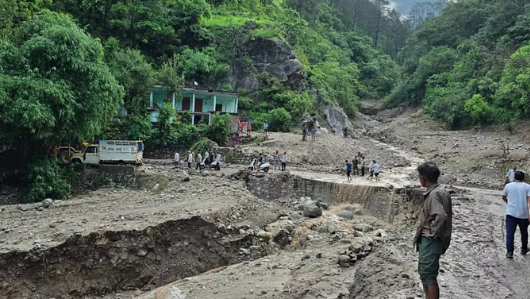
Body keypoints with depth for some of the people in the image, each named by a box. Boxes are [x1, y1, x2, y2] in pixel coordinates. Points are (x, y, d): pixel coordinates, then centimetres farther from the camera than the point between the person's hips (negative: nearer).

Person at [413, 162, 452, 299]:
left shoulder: (434, 194, -21)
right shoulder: (440, 191, 10)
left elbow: (441, 216, -35)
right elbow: (445, 214, 20)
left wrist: (433, 233, -21)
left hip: (430, 241, -10)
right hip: (427, 240, 10)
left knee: (429, 275, -1)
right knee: (424, 272, 19)